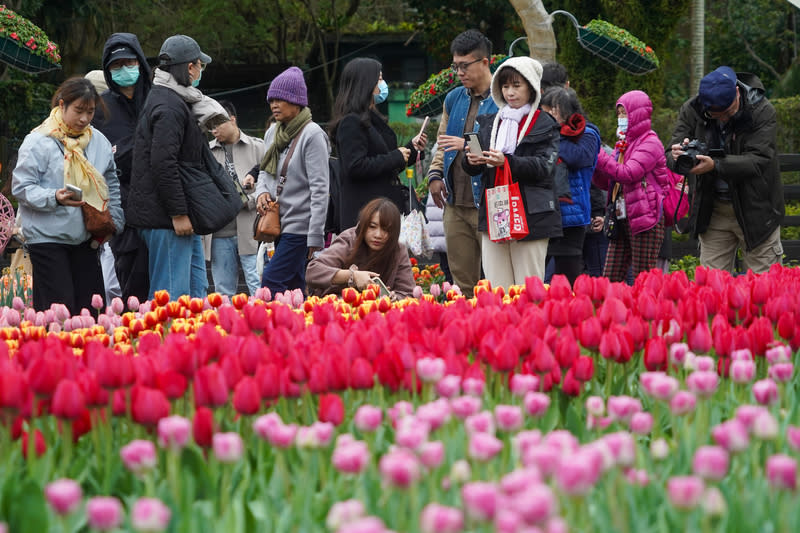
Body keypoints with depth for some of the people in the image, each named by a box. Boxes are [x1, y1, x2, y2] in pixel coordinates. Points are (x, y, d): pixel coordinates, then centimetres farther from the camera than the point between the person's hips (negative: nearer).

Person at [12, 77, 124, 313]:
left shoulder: (99, 141, 9)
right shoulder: (38, 142, -9)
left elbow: (112, 184, 20)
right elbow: (21, 187, -11)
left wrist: (114, 220, 10)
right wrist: (54, 198, -26)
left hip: (85, 239, 6)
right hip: (47, 238, -6)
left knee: (91, 307, 5)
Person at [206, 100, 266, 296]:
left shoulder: (257, 147, 6)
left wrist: (247, 201, -13)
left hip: (250, 231, -3)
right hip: (219, 234, 3)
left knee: (259, 288, -7)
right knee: (223, 291, 6)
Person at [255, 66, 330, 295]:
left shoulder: (312, 135, -12)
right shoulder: (273, 133, 11)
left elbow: (320, 189, -15)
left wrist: (315, 236, -18)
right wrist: (262, 191, 0)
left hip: (300, 225, -8)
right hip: (277, 223, 8)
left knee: (271, 282, -16)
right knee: (293, 287, 9)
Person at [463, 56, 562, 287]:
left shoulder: (545, 125, 2)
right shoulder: (489, 123, 16)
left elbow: (544, 166, -10)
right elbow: (473, 170, 14)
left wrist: (507, 162, -24)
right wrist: (472, 161, -10)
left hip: (531, 215, -4)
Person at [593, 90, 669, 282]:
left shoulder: (650, 143, -7)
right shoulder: (623, 144, 18)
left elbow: (628, 174, -21)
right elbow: (607, 183, 17)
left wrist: (598, 156, -18)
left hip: (645, 219, -8)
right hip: (622, 219, 8)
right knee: (609, 279, 3)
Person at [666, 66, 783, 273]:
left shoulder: (762, 111, -14)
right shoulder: (691, 110, -6)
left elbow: (758, 160, -22)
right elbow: (670, 156, -7)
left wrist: (715, 166, -36)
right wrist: (677, 158, -32)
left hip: (755, 211, -3)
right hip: (712, 212, 3)